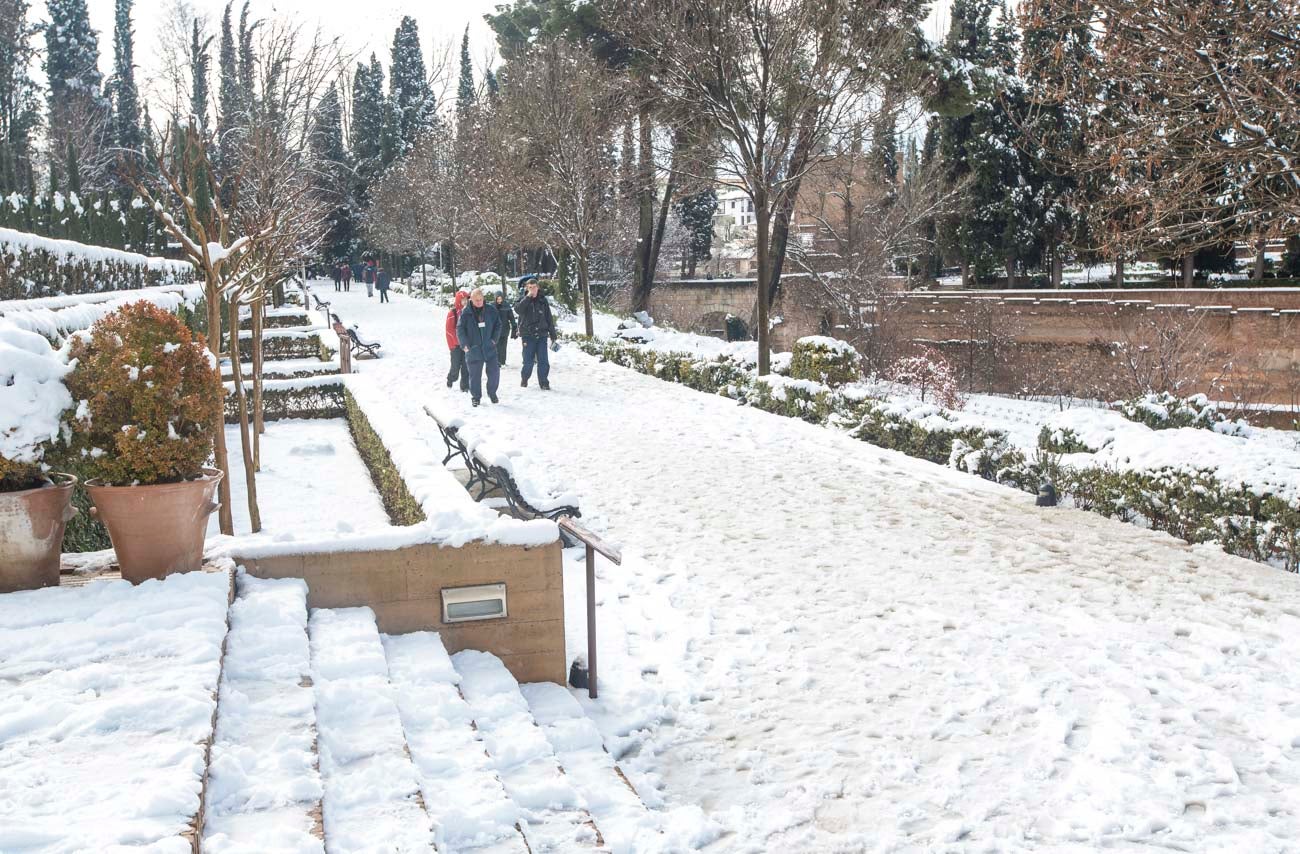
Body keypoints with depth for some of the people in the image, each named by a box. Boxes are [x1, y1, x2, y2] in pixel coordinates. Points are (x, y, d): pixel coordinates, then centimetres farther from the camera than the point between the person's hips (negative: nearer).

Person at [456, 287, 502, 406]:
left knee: (494, 371, 1)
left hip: (489, 348, 2)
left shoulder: (490, 310, 1)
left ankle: (492, 393, 22)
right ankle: (475, 396, 20)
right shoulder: (465, 313, -5)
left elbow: (498, 324, 10)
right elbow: (460, 329, -3)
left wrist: (494, 339, 0)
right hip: (473, 349, -2)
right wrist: (465, 344, -11)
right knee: (475, 374, 4)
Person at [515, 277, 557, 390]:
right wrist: (528, 297, -21)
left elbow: (549, 318, 11)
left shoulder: (543, 301, 9)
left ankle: (544, 382, 6)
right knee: (528, 361, 0)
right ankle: (524, 379, 22)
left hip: (542, 335, 2)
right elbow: (518, 309, -19)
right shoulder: (523, 300, 4)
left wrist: (553, 334, 9)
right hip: (528, 335, -2)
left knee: (543, 361, -2)